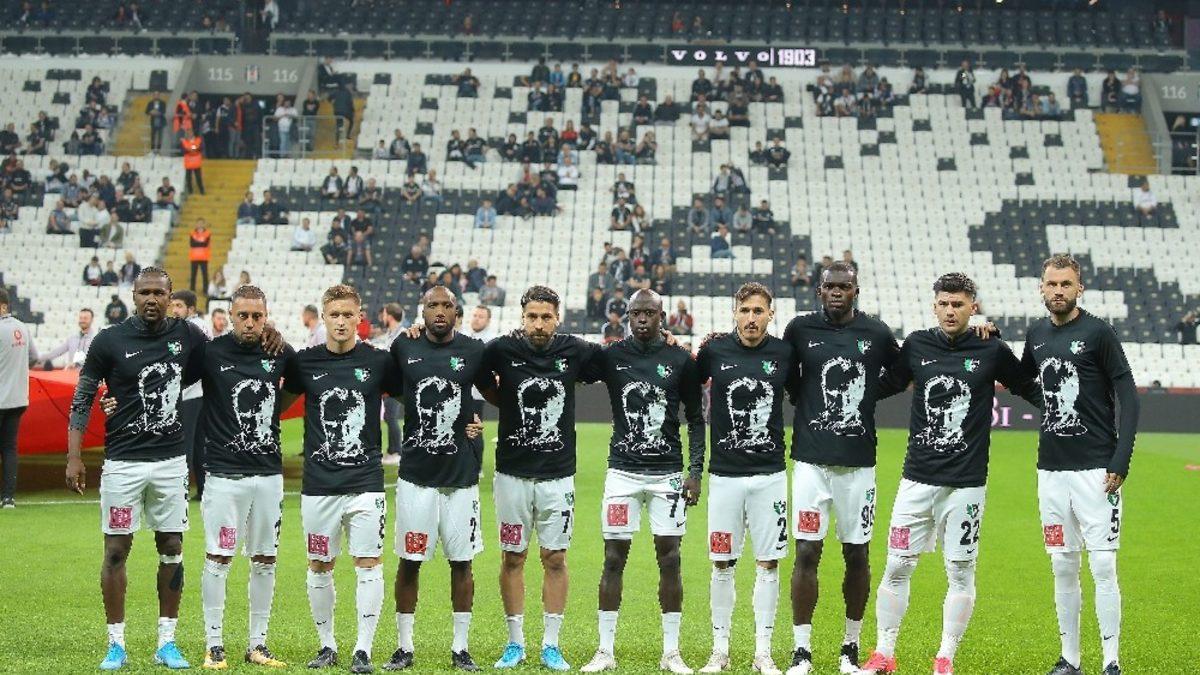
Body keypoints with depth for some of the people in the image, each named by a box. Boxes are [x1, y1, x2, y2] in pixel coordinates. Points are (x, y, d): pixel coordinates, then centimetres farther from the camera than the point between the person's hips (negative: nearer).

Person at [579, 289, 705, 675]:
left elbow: (695, 419, 7)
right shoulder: (611, 356, 1)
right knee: (614, 559, 0)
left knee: (670, 559, 1)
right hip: (623, 470, 0)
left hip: (667, 472, 0)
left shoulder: (680, 361, 3)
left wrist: (695, 470, 1)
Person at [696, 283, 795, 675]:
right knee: (722, 564, 4)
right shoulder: (714, 351, -3)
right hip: (725, 474, 0)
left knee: (767, 563, 2)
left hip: (770, 473, 0)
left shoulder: (784, 354, 0)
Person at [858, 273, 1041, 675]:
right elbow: (887, 385, 18)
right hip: (917, 477, 2)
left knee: (961, 573, 3)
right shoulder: (917, 345, 4)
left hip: (966, 483, -2)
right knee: (897, 567, 2)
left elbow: (1031, 390, 10)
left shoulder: (992, 352, -2)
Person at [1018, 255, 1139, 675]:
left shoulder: (1098, 333, -7)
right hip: (1051, 468, 6)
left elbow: (1128, 399, -8)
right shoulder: (1036, 334, 10)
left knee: (1103, 566, -7)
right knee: (1063, 568, 9)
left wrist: (1121, 461, -16)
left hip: (1096, 469, -5)